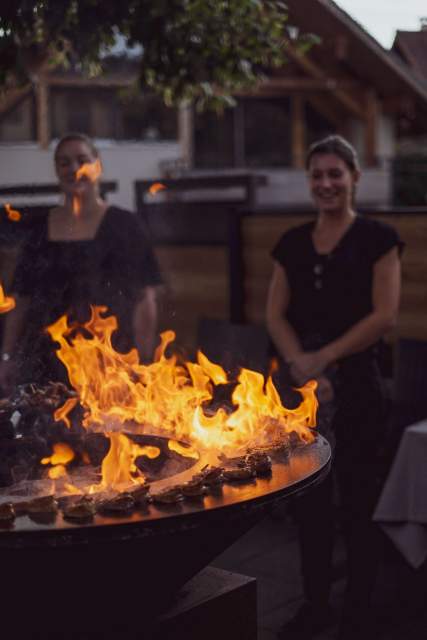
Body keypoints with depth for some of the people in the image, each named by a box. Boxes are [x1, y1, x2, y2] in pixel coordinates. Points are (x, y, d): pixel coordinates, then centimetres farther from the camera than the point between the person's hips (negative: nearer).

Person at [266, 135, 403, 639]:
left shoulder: (377, 238, -3)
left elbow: (384, 315, -11)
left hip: (355, 386, -4)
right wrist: (299, 364, -10)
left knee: (356, 500, 4)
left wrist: (323, 359, -11)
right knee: (309, 498, 12)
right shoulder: (292, 243, 10)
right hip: (301, 388, 5)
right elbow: (275, 315, 6)